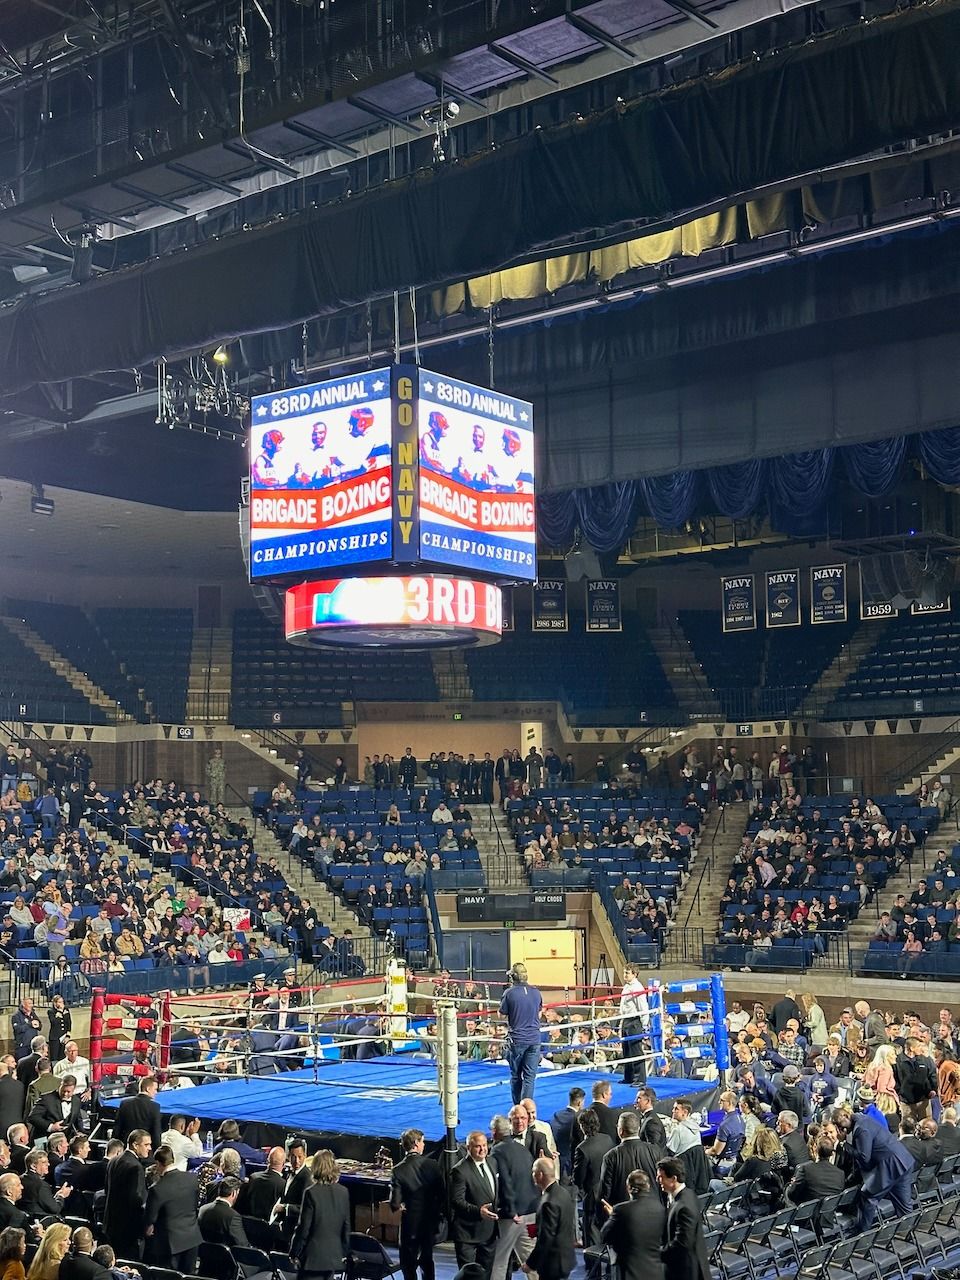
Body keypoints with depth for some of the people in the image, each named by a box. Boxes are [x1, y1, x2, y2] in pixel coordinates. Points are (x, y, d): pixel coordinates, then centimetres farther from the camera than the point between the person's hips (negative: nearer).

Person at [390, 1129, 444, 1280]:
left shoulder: (399, 1170, -15)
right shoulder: (432, 1165, -9)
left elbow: (395, 1204, -17)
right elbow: (443, 1194, -5)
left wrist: (400, 1208, 4)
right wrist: (437, 1212, 11)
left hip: (410, 1224, -3)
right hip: (431, 1222, 3)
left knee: (409, 1266, 9)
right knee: (427, 1260, 21)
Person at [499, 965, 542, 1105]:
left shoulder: (509, 993, -9)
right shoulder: (536, 992, 3)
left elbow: (502, 1015, -2)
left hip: (517, 1039, -2)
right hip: (534, 1038, 2)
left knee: (516, 1076, 12)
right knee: (530, 1076, 2)